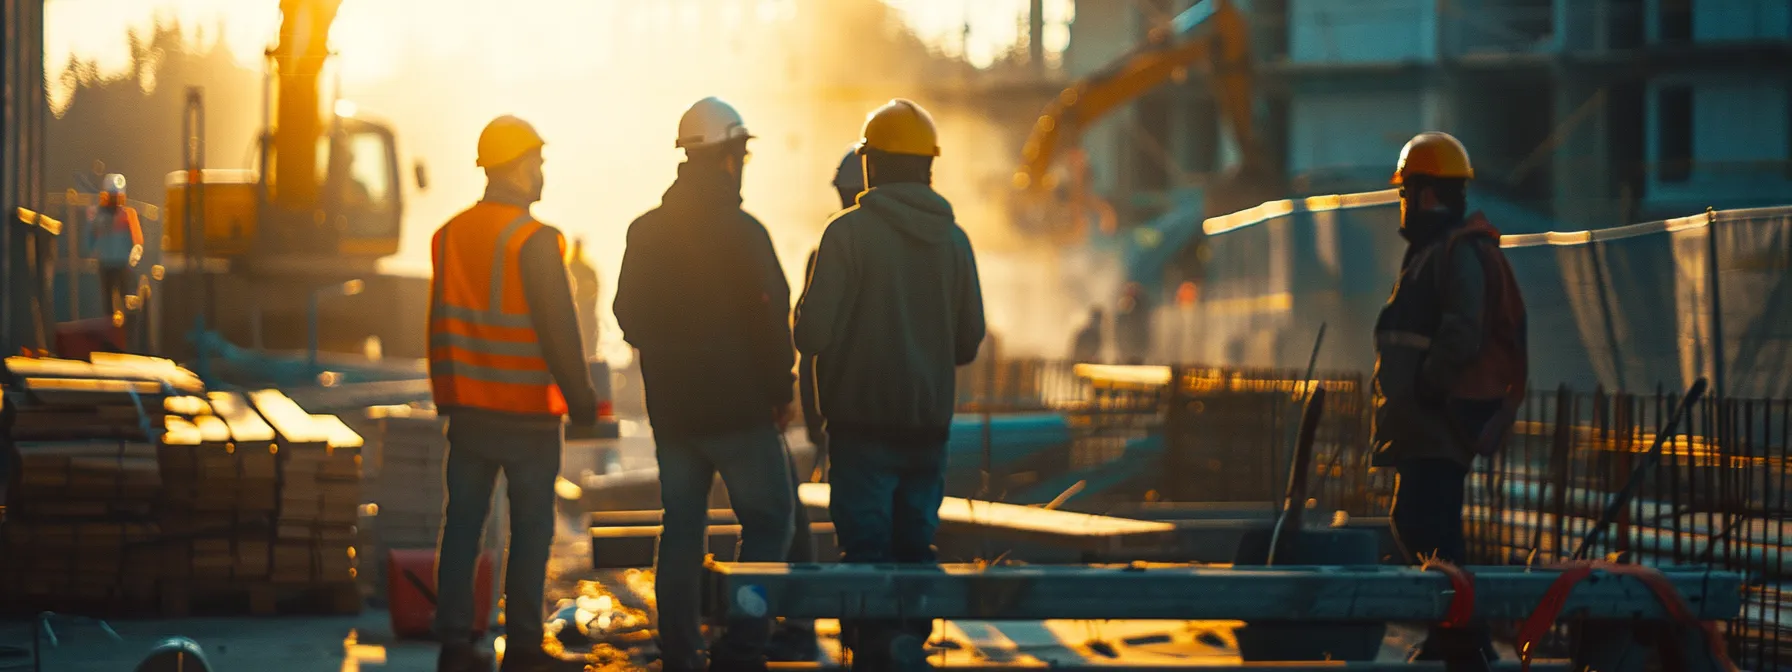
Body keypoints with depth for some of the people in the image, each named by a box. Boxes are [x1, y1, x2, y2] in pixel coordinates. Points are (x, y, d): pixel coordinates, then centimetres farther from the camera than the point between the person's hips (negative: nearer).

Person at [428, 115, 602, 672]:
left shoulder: (449, 235, 6)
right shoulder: (534, 240, -15)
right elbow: (559, 331, -15)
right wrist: (581, 401, -7)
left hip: (467, 409, 6)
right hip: (528, 412, -6)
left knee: (462, 524, 9)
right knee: (530, 529, 2)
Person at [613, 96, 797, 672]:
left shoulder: (645, 232, 5)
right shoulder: (743, 233, -14)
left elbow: (630, 320, 12)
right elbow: (771, 321, -13)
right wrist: (781, 392, -2)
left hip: (671, 408, 6)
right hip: (739, 407, -6)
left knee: (681, 530, 11)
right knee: (769, 520, 3)